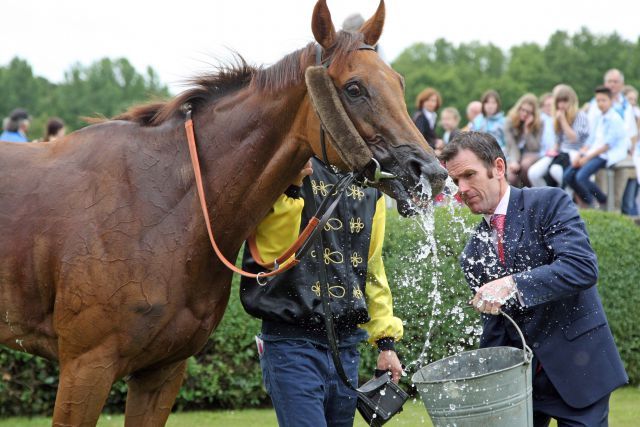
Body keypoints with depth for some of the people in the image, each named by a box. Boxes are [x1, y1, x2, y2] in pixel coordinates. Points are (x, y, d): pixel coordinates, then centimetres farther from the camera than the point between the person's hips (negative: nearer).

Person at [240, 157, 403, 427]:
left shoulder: (369, 182, 11)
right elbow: (269, 252, -19)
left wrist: (386, 341, 17)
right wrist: (289, 189, -29)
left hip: (346, 345, 6)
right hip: (293, 344, -6)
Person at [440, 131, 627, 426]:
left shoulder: (549, 203, -7)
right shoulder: (474, 253, 10)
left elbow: (583, 267, -22)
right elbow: (494, 328, 13)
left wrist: (512, 285, -30)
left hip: (577, 369, -5)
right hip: (518, 377, 5)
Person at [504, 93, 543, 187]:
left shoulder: (538, 123, -8)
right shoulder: (509, 121, -8)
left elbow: (534, 147, -13)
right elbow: (511, 145, -14)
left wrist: (527, 129, -23)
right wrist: (514, 161, -32)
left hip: (530, 154, 0)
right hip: (514, 155, 0)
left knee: (525, 164, -38)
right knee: (510, 178, -30)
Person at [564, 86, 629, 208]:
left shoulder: (615, 119, -9)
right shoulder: (599, 119, 18)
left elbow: (608, 144, -15)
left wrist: (588, 157, -16)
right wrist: (580, 155, 1)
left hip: (607, 155, -8)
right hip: (594, 153, 8)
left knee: (581, 176, -27)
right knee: (568, 175, -5)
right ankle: (586, 203, 6)